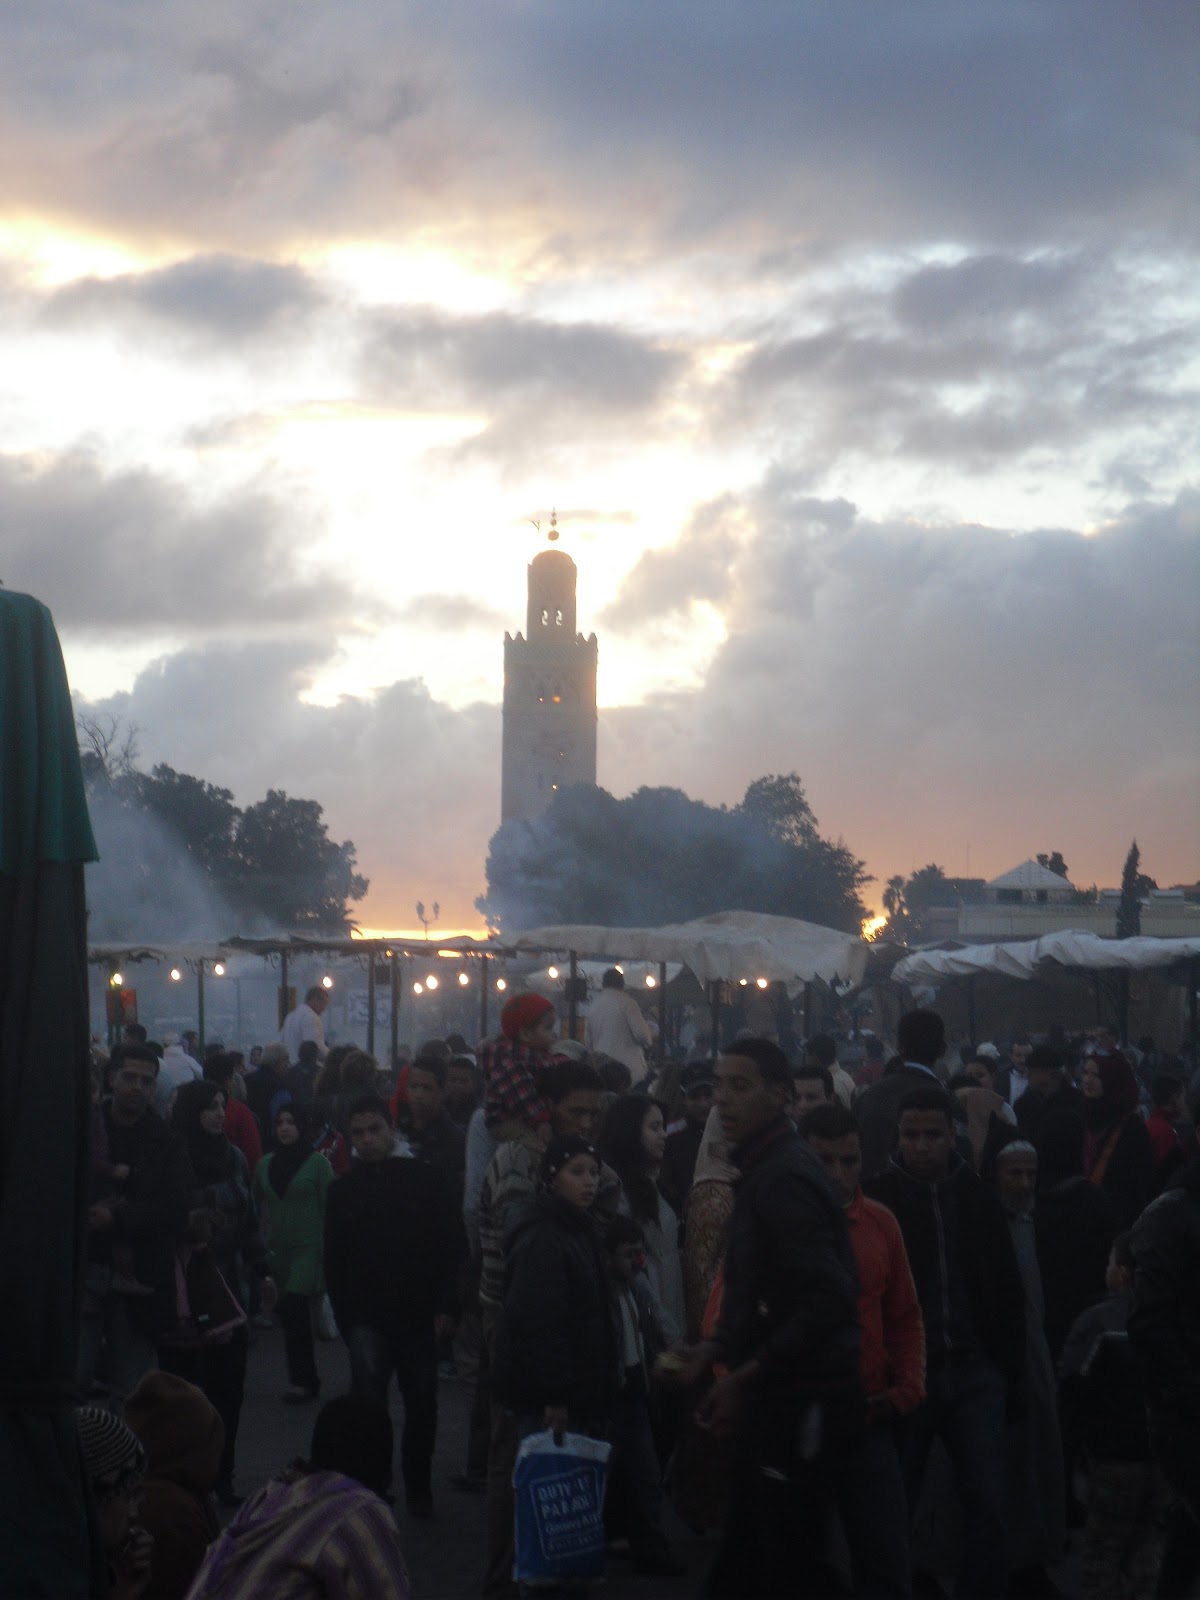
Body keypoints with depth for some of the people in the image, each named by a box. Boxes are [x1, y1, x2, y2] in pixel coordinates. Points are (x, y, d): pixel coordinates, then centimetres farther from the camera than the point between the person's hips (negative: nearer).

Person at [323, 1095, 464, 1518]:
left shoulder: (425, 1180, -2)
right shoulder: (343, 1191, 4)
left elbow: (451, 1246, -2)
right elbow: (335, 1263, 9)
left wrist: (446, 1306, -8)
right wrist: (345, 1317, 2)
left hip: (419, 1314, 0)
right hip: (367, 1316, 0)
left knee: (421, 1404, 9)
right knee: (367, 1393, -18)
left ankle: (417, 1489, 26)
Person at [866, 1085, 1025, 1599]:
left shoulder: (978, 1199, 7)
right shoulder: (876, 1198, -3)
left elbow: (1007, 1293, 12)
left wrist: (1011, 1372, 9)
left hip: (973, 1370, 2)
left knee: (988, 1503, 1)